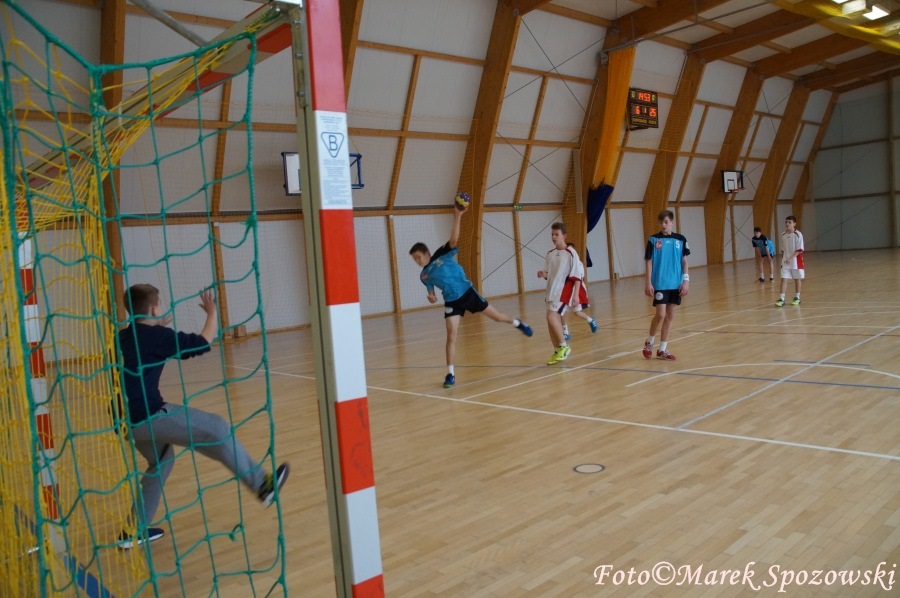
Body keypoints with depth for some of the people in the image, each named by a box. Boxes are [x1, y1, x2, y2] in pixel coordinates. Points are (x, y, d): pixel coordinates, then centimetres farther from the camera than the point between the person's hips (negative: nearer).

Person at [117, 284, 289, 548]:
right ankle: (262, 485, 1)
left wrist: (159, 326, 36)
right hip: (148, 416, -9)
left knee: (161, 461, 27)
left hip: (127, 419, 9)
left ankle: (134, 529, 26)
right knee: (217, 429, -4)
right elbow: (203, 342, -5)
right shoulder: (158, 335, -10)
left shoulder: (124, 336, 13)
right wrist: (213, 313, 9)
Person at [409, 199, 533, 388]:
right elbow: (432, 293, 10)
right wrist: (431, 297, -16)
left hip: (467, 292, -2)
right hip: (452, 301, 2)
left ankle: (518, 323, 43)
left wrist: (457, 216, -34)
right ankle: (450, 374, -2)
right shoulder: (424, 276, 3)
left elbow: (453, 240, -22)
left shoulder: (442, 255, -8)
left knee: (496, 316, 11)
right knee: (451, 336, -8)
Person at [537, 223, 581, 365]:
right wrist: (543, 274, -7)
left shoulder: (570, 253, -9)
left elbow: (577, 276, -10)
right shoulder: (550, 254, 10)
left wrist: (576, 294, -15)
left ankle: (564, 346, -5)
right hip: (552, 291, 7)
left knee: (551, 316, -20)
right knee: (554, 321, 8)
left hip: (564, 291, -7)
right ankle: (558, 351, 20)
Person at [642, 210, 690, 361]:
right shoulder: (653, 239, -3)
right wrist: (648, 283, -7)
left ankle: (662, 349, 16)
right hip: (660, 284, -3)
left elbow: (684, 261, 8)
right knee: (661, 314, -10)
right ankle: (649, 342, 14)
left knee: (670, 316, 7)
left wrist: (686, 280, -1)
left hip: (675, 284, 3)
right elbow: (649, 262, -2)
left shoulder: (680, 239, 4)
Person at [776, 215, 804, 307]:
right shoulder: (783, 235, 5)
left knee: (797, 279, 9)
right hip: (785, 262, 4)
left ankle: (797, 298, 21)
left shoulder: (798, 234, -11)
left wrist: (790, 258, -24)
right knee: (783, 279, -3)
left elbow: (799, 250, -15)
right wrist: (783, 259, 11)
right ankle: (781, 299, -5)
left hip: (796, 261, -4)